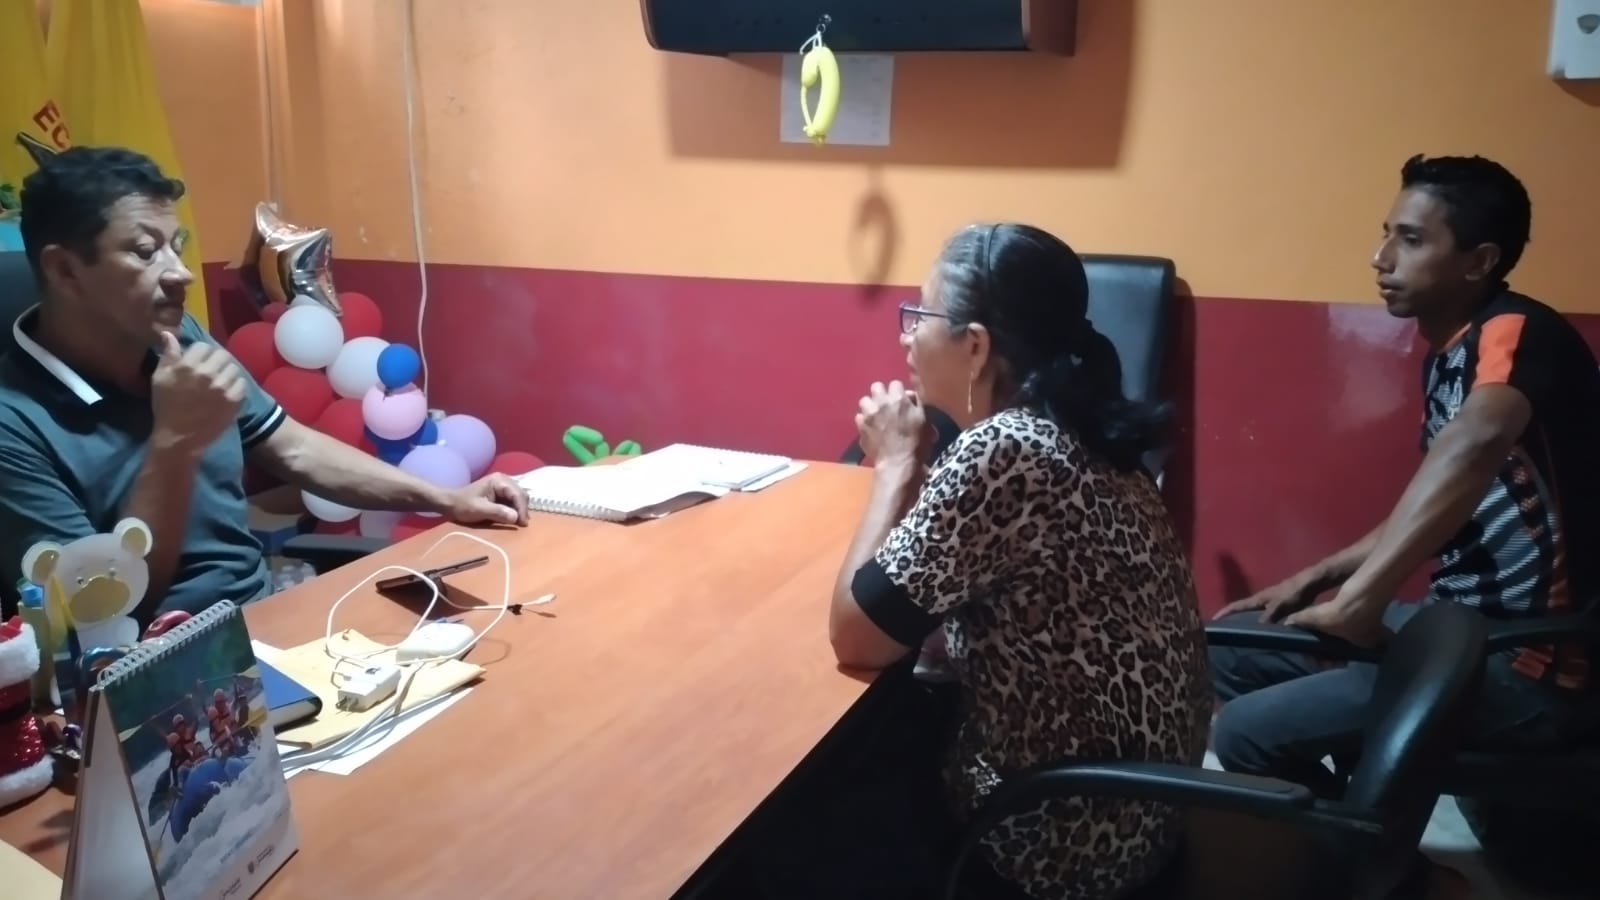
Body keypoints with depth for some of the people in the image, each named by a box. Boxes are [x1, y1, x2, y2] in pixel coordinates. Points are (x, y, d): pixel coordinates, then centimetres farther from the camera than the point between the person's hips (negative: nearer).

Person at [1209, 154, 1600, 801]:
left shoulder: (1518, 334, -18)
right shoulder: (1445, 355, 11)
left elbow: (1479, 441, -42)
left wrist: (1358, 600, -46)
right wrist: (1317, 578, 14)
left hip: (1529, 662, -9)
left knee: (1249, 732, -18)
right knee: (1233, 653, 11)